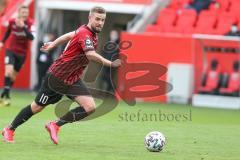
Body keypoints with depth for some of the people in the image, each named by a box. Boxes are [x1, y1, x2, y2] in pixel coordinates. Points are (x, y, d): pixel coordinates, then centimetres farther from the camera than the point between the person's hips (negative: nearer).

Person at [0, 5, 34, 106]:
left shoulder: (30, 23, -15)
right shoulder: (12, 22, -9)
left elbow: (31, 37, -30)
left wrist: (23, 27, -39)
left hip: (22, 53, 1)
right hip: (11, 50, -1)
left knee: (13, 76, 10)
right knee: (9, 71, -22)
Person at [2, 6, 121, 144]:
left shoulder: (92, 33, 1)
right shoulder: (84, 34, -26)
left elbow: (69, 35, 18)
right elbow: (91, 55, -45)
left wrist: (53, 44, 30)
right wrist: (110, 64, -51)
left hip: (73, 80, 8)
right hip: (57, 77, -8)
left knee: (90, 107, -10)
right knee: (37, 107, 7)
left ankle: (56, 125, 4)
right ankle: (9, 130, 27)